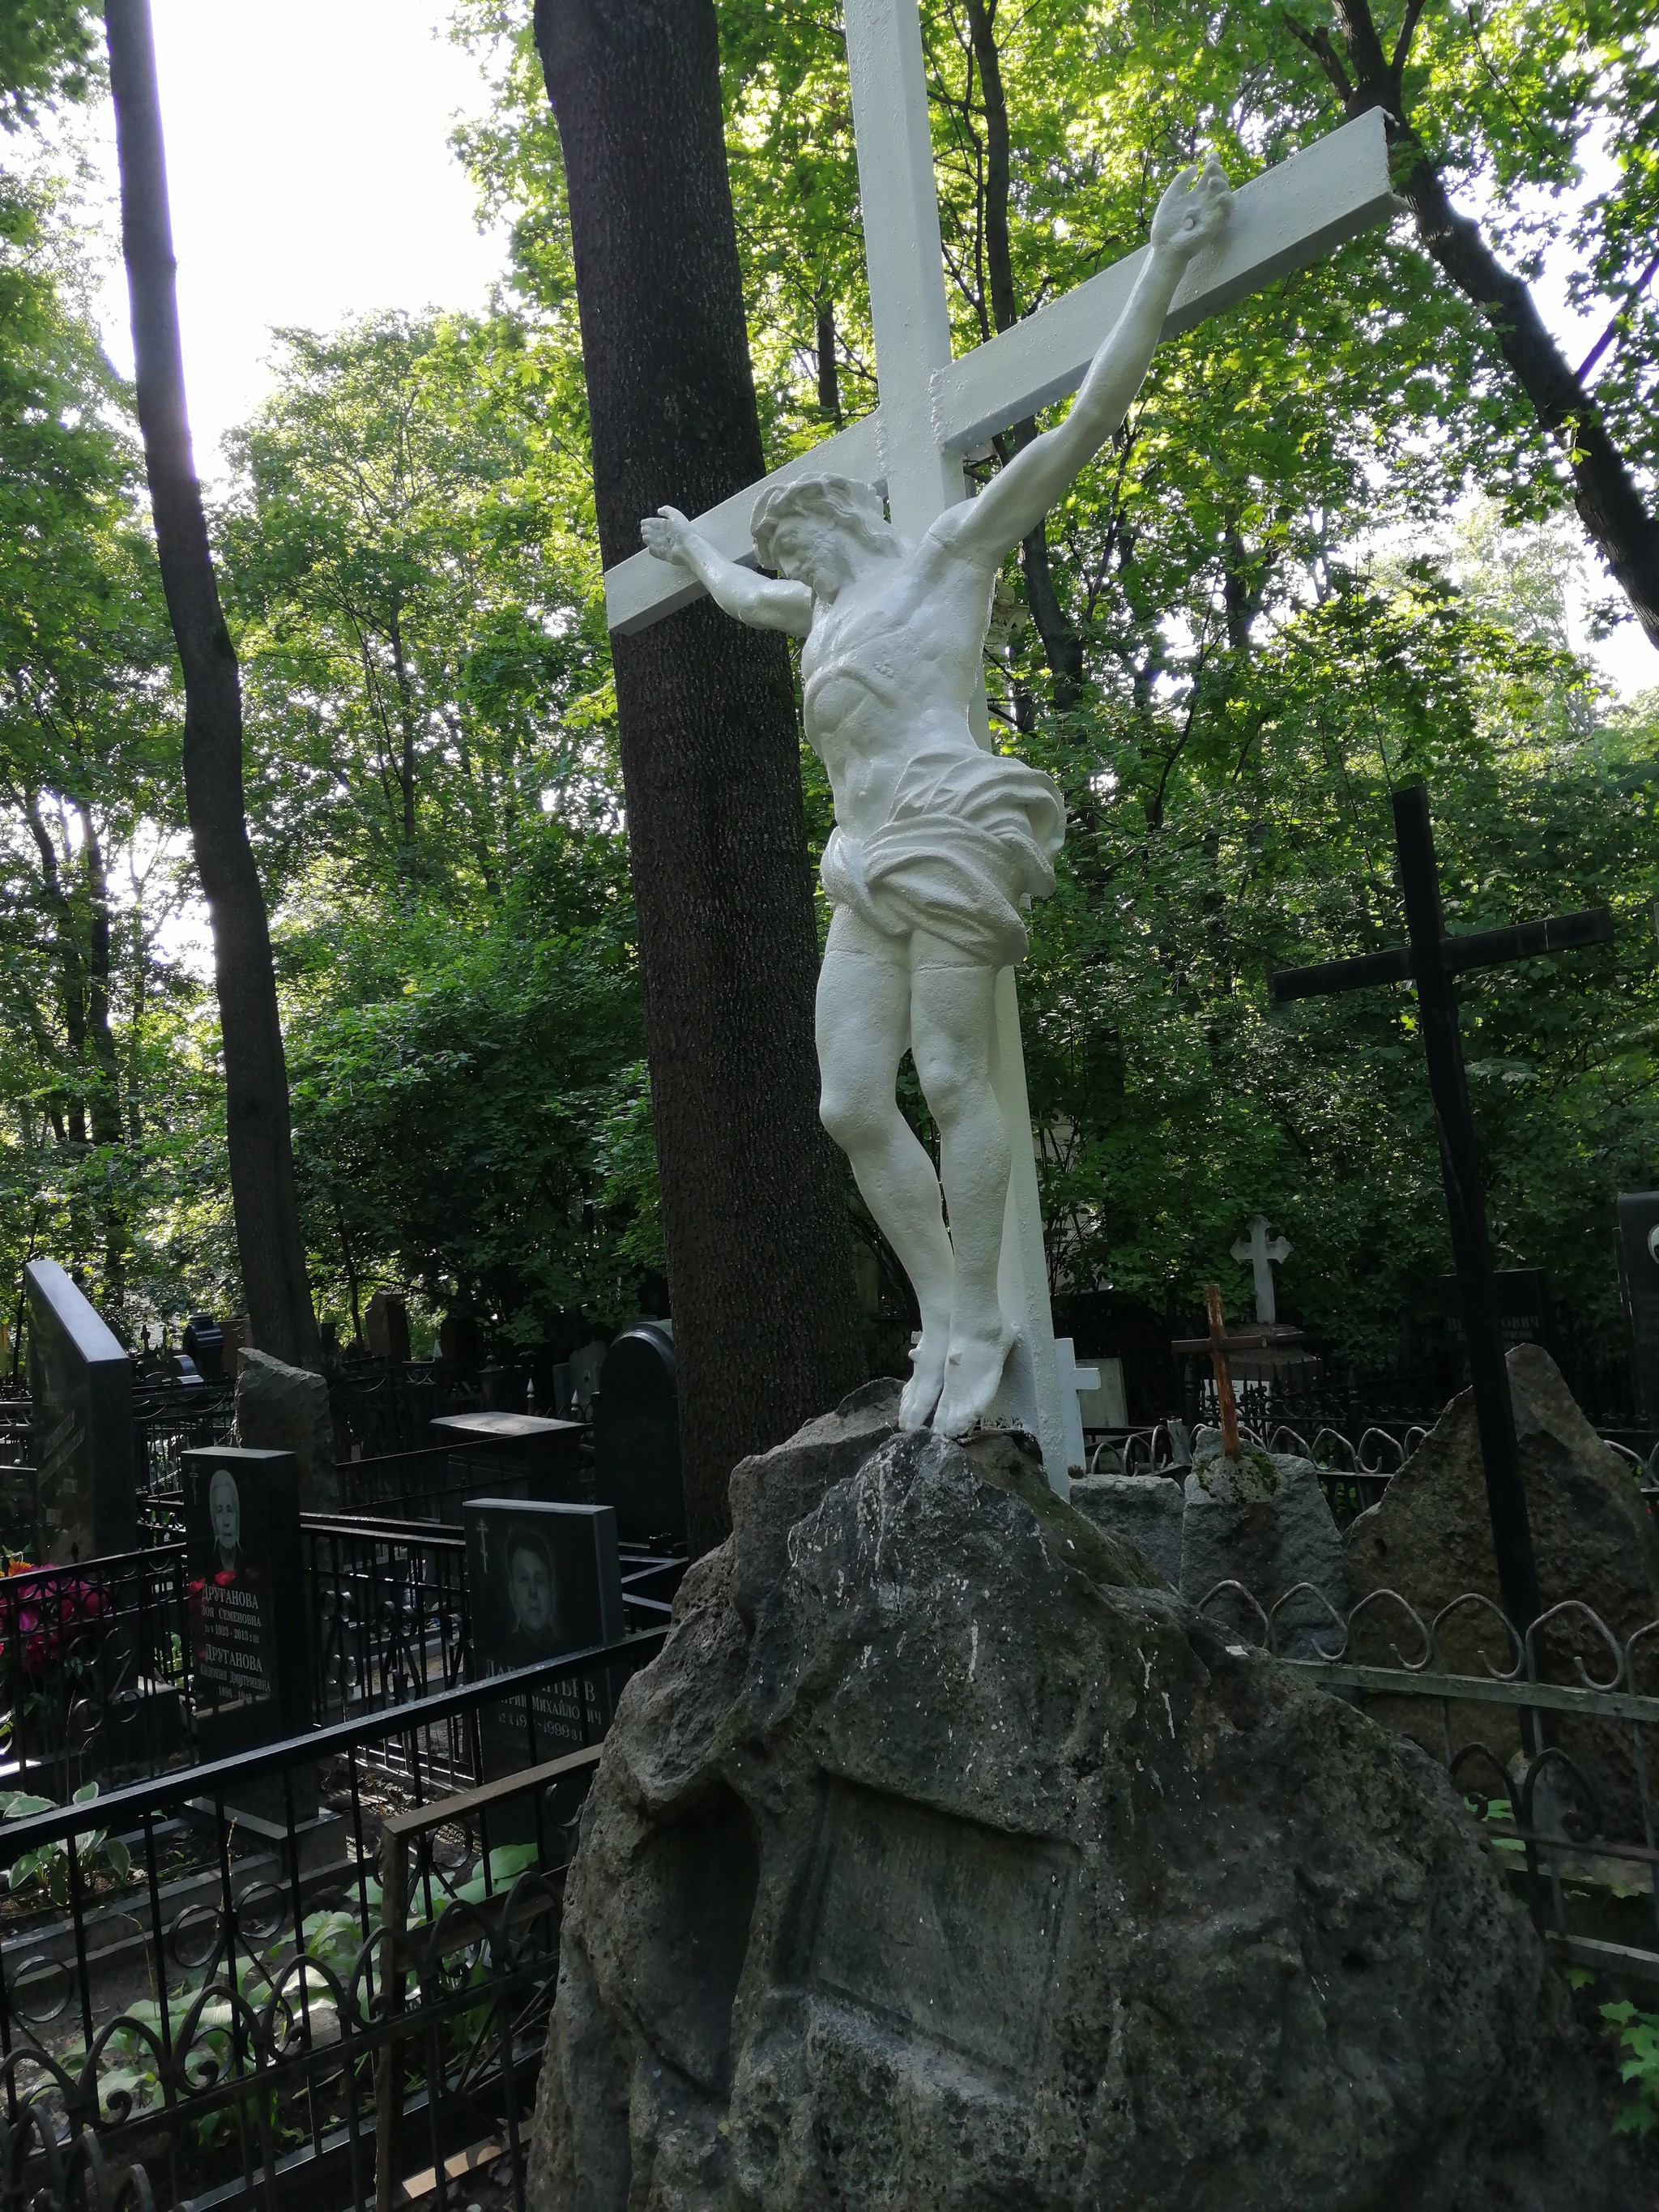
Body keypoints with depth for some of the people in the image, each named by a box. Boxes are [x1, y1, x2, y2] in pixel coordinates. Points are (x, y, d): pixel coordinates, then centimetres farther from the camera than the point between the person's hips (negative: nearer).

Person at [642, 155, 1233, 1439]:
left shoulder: (949, 553, 11)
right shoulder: (823, 608, 30)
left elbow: (1087, 422, 6)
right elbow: (743, 597, 53)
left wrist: (1165, 267, 4)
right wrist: (693, 552, 68)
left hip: (949, 838, -7)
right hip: (869, 874, 8)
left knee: (952, 1080, -12)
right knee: (852, 1104, -2)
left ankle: (981, 1325, -5)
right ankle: (942, 1318, 4)